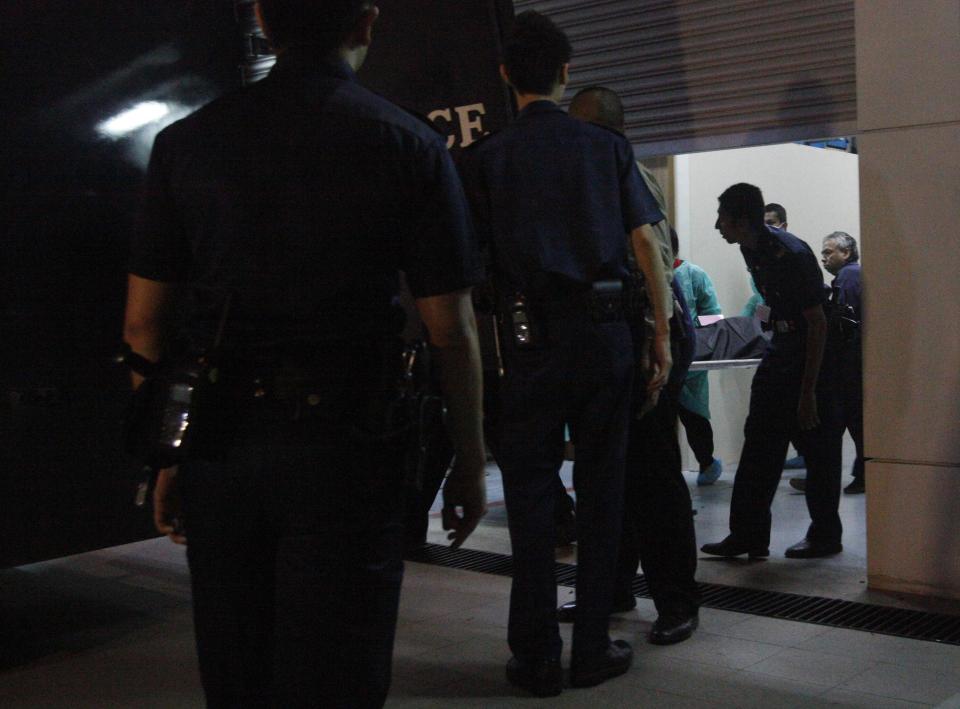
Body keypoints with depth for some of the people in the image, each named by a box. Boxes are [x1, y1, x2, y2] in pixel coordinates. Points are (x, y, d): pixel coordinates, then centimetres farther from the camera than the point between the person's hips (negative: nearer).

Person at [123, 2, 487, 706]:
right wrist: (470, 466, 5)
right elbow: (451, 332, -6)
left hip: (217, 455, 4)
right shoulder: (411, 146, -4)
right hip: (342, 453, -3)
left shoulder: (184, 142, 4)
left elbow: (143, 322, 5)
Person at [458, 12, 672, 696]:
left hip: (530, 333, -1)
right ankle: (593, 649, 14)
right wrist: (663, 332, 5)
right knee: (601, 488, 8)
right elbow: (645, 241, 1)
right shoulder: (609, 145, 6)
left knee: (530, 492, 5)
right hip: (604, 329, 1)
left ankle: (537, 658, 9)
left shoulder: (486, 156, 2)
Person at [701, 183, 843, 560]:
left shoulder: (794, 256, -23)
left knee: (819, 450, 1)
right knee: (759, 443, 5)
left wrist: (808, 392, -23)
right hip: (781, 350, 9)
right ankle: (747, 535, 9)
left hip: (815, 356, -9)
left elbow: (817, 324, -22)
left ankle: (825, 536, 14)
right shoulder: (751, 250, 2)